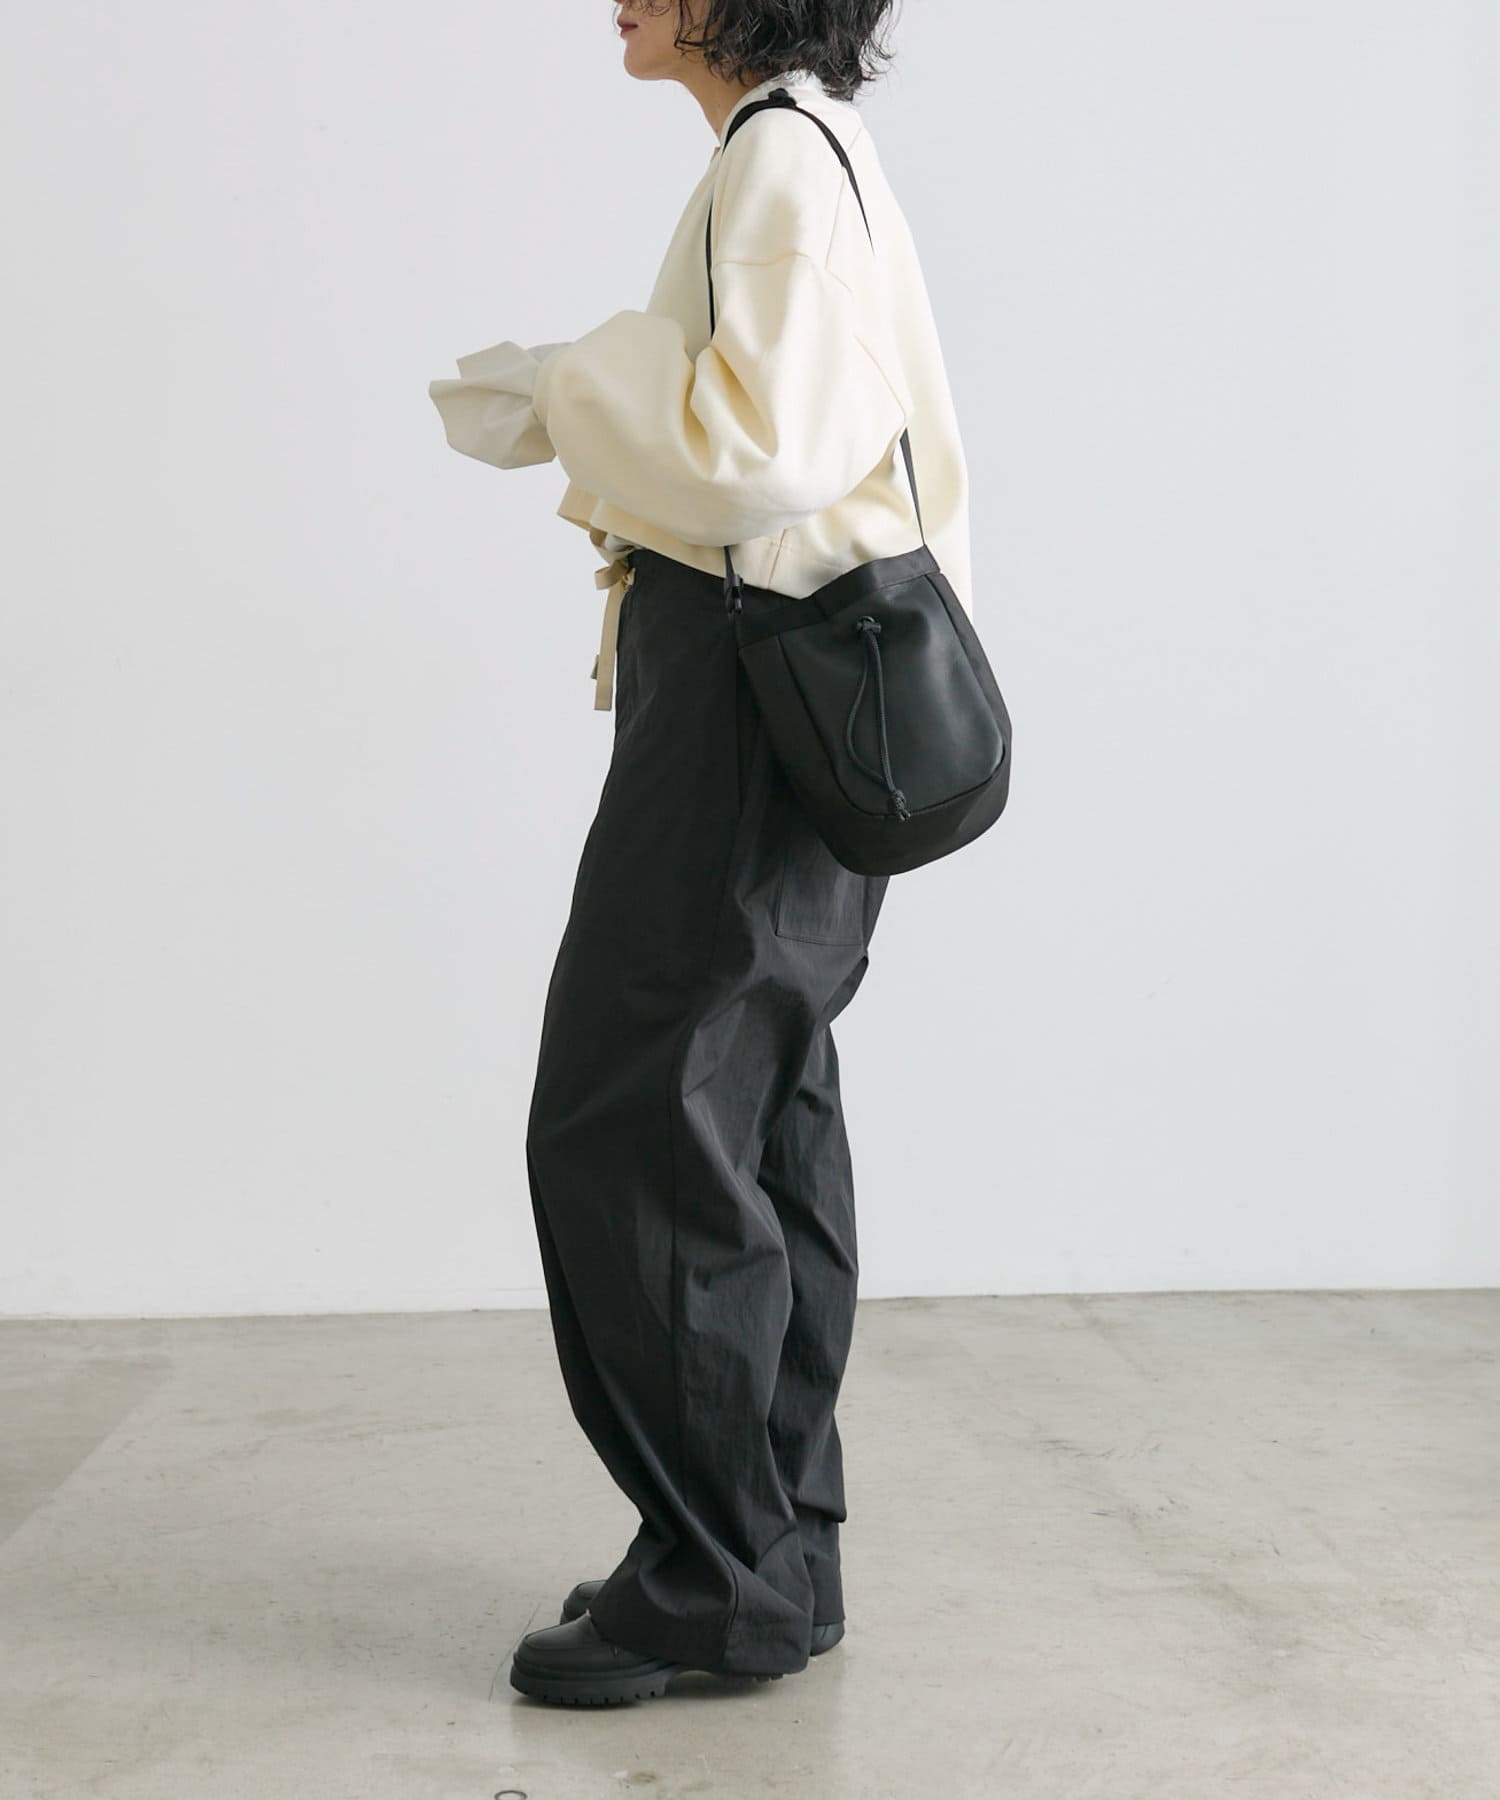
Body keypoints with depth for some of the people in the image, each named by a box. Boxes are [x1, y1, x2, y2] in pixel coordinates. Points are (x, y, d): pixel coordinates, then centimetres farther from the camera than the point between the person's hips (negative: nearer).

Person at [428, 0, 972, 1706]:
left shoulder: (776, 155, -10)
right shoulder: (824, 153, 19)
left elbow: (757, 446, -21)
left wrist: (555, 388, -8)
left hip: (751, 685, -10)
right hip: (792, 695, 10)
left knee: (627, 1120, -7)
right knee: (759, 1116, 10)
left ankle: (722, 1576, 3)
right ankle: (776, 1561, 18)